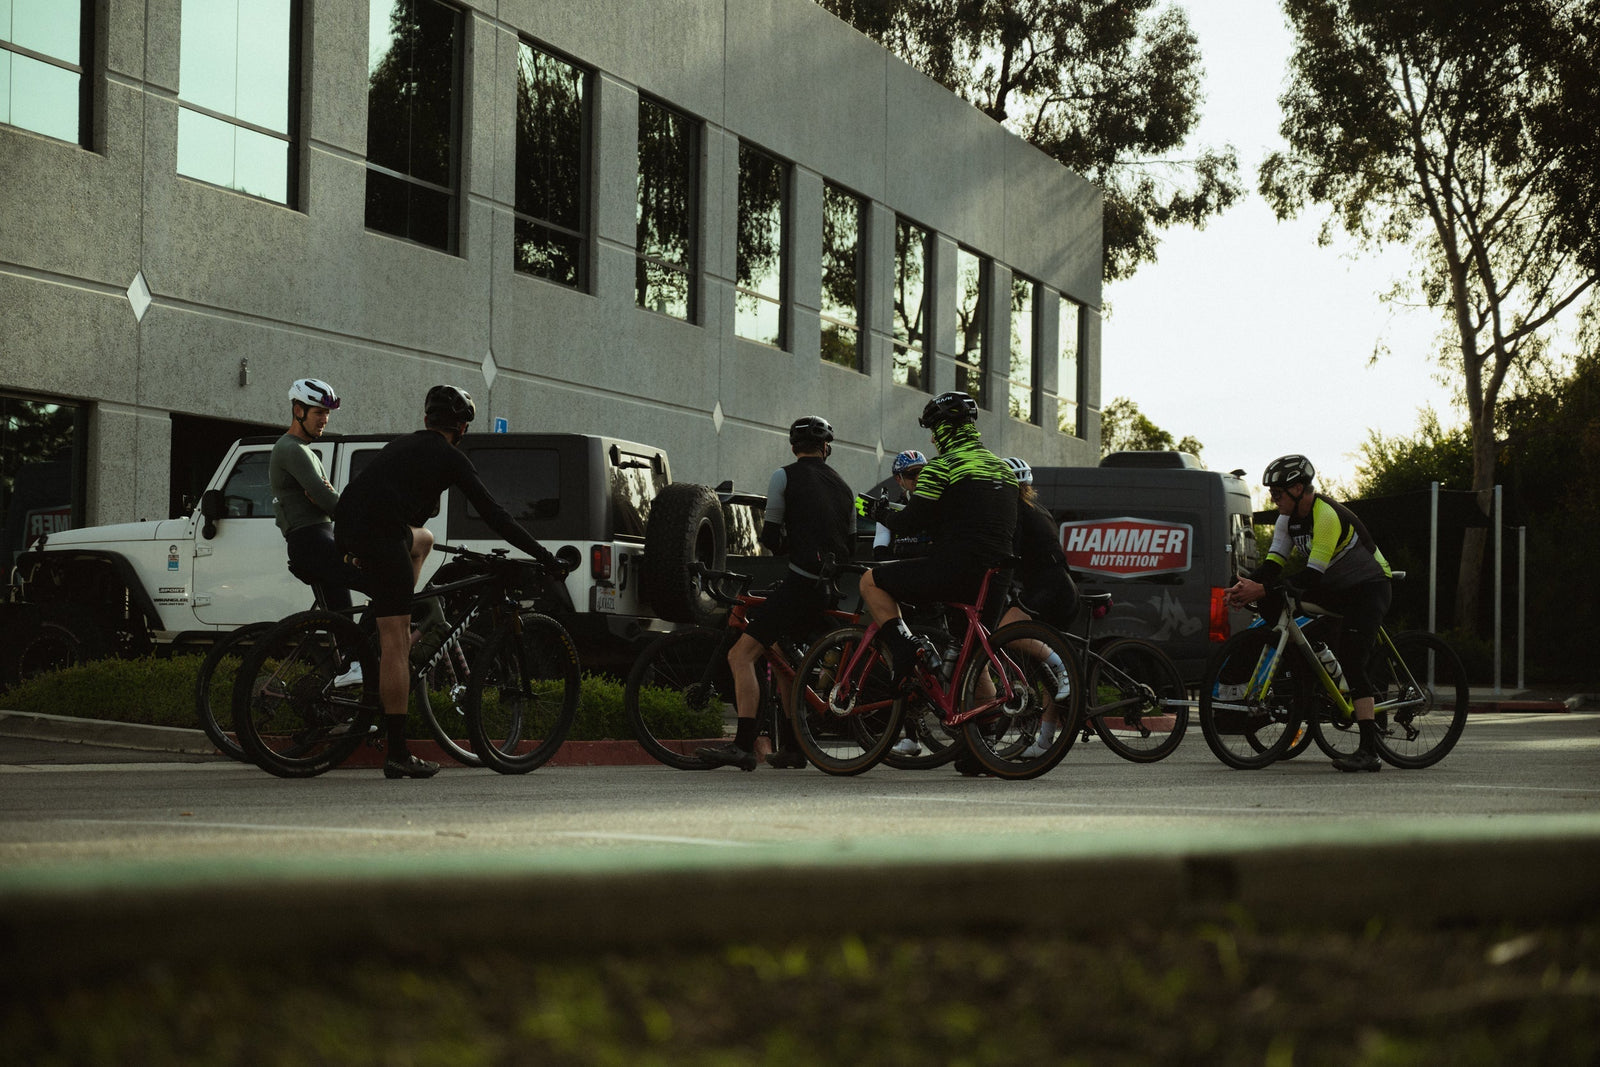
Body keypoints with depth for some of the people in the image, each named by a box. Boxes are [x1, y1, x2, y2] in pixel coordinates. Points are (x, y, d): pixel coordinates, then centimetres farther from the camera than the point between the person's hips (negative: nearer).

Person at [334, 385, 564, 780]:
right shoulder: (450, 457, 6)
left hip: (346, 530, 8)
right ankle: (397, 755, -8)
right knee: (396, 645, -6)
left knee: (422, 539, 37)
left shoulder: (402, 445, 27)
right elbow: (493, 514, 2)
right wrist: (541, 553, 7)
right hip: (381, 537, -8)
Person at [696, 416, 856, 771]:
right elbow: (851, 545, 20)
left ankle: (743, 746, -23)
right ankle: (793, 746, 19)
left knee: (741, 655, -11)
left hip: (801, 582, -8)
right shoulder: (843, 487, 20)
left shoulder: (785, 476, 2)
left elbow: (770, 536, 0)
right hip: (833, 589, 8)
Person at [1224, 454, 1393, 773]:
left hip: (1368, 589, -9)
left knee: (1351, 663, -23)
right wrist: (1248, 586, -28)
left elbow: (1313, 574, -35)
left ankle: (1369, 752, -25)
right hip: (1335, 588, 9)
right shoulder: (1289, 517, -1)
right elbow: (1274, 562, -8)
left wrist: (1263, 590, -40)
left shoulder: (1328, 516, -29)